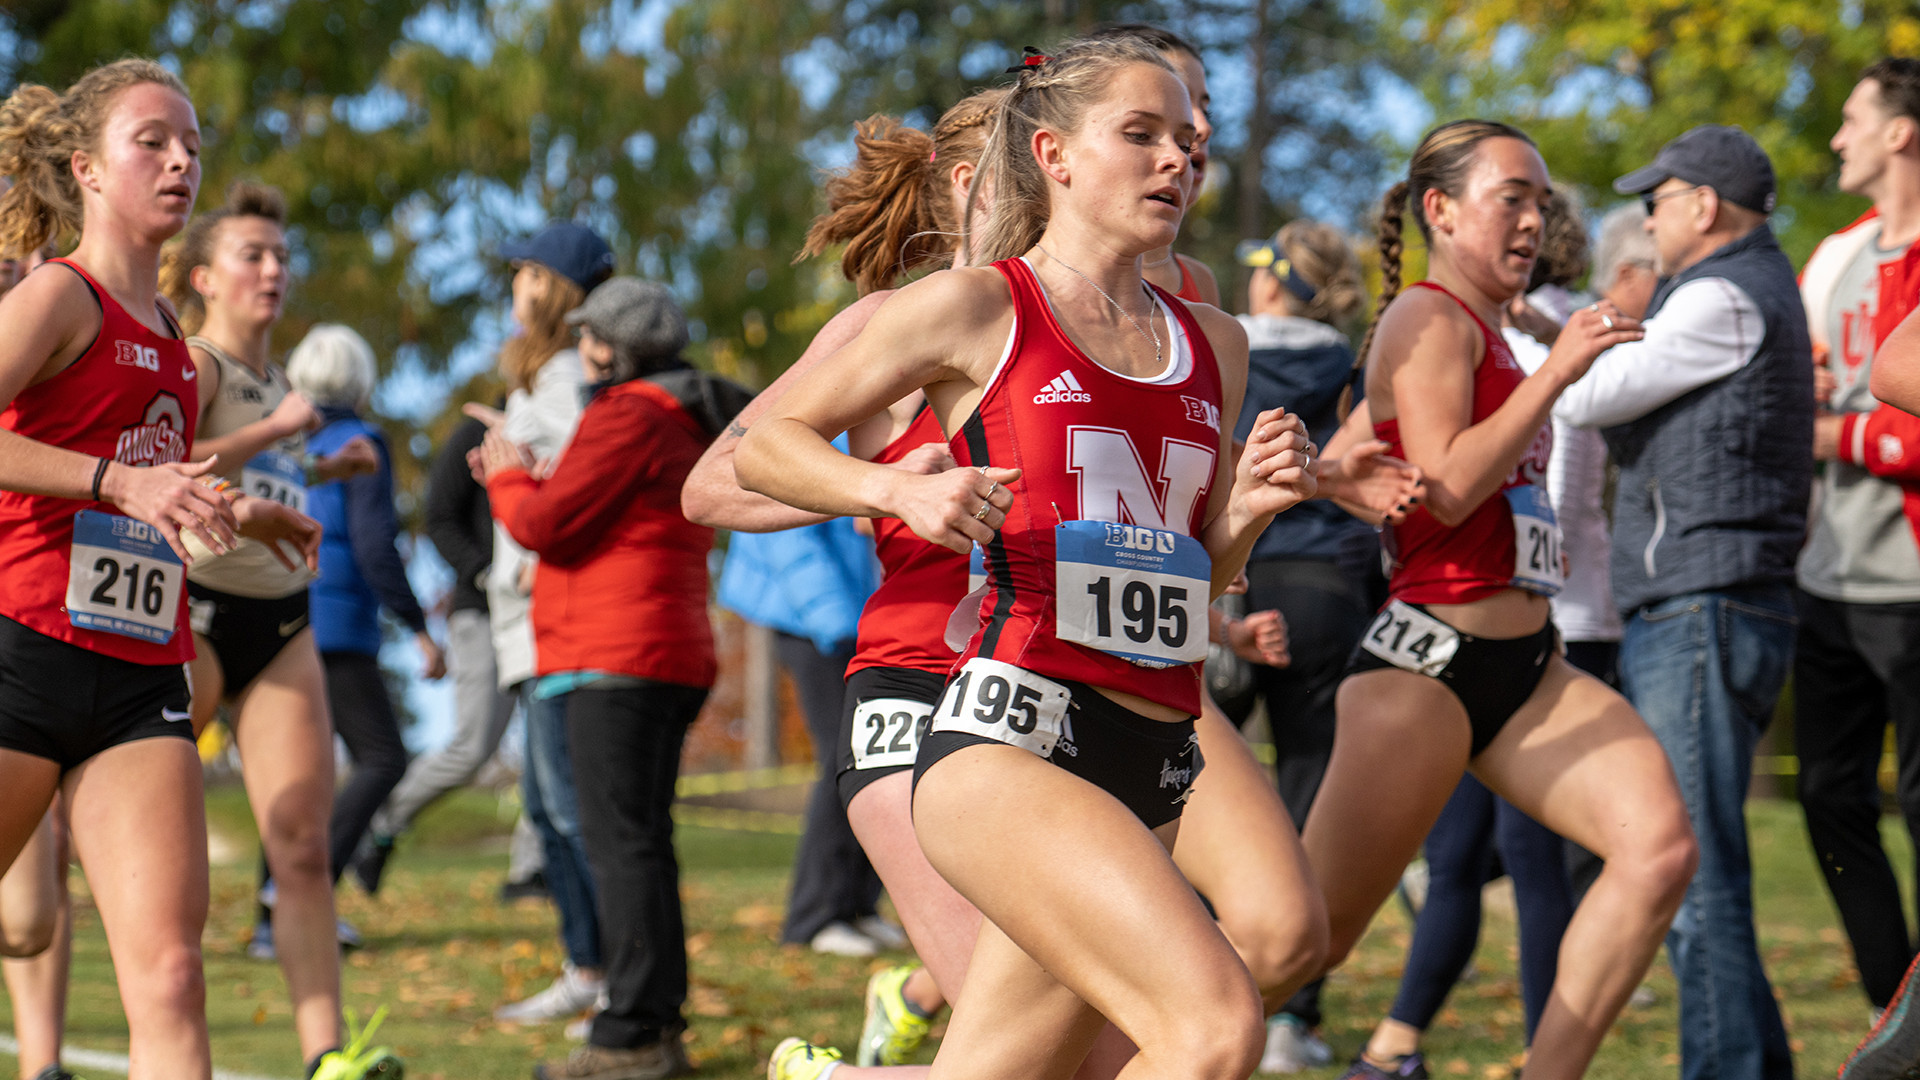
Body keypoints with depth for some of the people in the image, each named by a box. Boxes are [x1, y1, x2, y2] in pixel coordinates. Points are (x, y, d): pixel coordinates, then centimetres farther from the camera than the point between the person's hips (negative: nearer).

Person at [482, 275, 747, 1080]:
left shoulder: (628, 417, -11)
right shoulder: (688, 426, 21)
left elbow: (547, 523, -14)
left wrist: (508, 479, 5)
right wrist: (529, 484, 18)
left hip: (615, 662, -10)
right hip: (669, 659, 10)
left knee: (620, 841, -12)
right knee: (642, 841, 13)